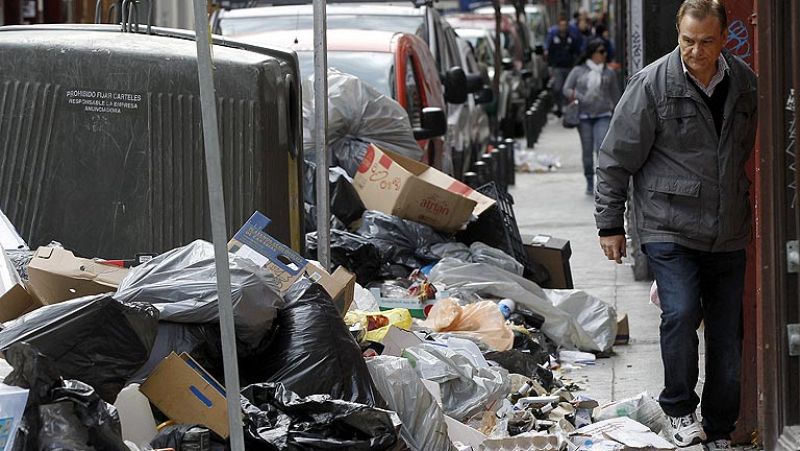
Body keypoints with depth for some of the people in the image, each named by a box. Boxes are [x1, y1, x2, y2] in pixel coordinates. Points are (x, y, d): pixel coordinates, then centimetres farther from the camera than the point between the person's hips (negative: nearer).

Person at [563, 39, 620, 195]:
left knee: (602, 148, -16)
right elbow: (566, 89, 5)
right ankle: (589, 183, 19)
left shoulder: (609, 73, 7)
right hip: (583, 116, 0)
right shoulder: (578, 71, 4)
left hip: (603, 116, 0)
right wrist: (574, 95, -17)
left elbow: (615, 95, 14)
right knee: (587, 150, 6)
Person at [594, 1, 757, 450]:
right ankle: (680, 410, 1)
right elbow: (616, 158, -4)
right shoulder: (652, 85, -10)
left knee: (728, 334, 7)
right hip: (669, 228, -4)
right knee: (681, 313, -21)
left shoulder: (744, 83, 4)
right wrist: (610, 224, -3)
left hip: (728, 235, 4)